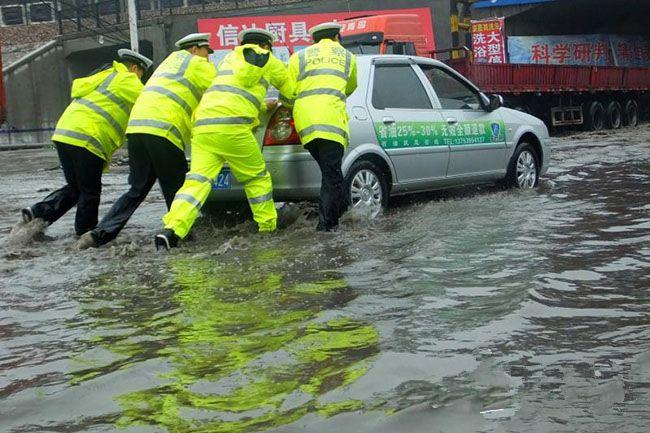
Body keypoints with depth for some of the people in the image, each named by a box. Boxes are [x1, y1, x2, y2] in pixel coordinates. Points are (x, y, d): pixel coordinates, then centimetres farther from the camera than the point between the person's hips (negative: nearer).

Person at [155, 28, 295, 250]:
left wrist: (262, 106, 56)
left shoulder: (228, 59, 35)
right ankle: (268, 228, 15)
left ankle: (171, 230, -21)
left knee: (197, 180, -5)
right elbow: (289, 86, 29)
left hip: (202, 125, 6)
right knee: (257, 177, 11)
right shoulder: (264, 58, 17)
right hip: (231, 126, -6)